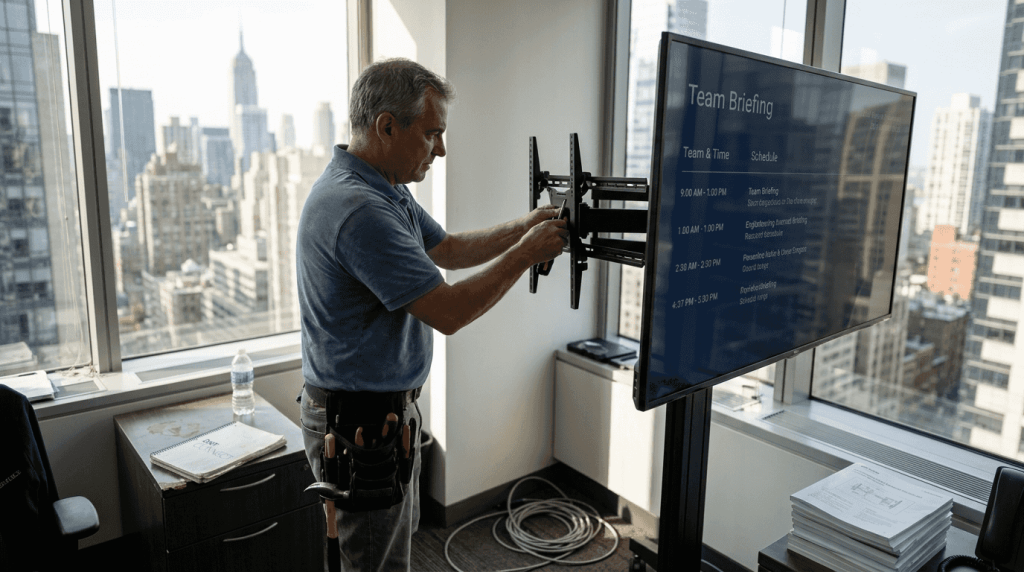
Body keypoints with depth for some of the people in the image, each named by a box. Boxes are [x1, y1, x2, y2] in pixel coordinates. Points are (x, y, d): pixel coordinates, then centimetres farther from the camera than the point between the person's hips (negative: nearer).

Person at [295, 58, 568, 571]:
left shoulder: (386, 190, 6)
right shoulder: (358, 208, -28)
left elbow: (448, 249, 15)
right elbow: (449, 312, -29)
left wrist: (522, 228, 3)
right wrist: (525, 253, -17)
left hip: (388, 406, 10)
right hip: (361, 419, -10)